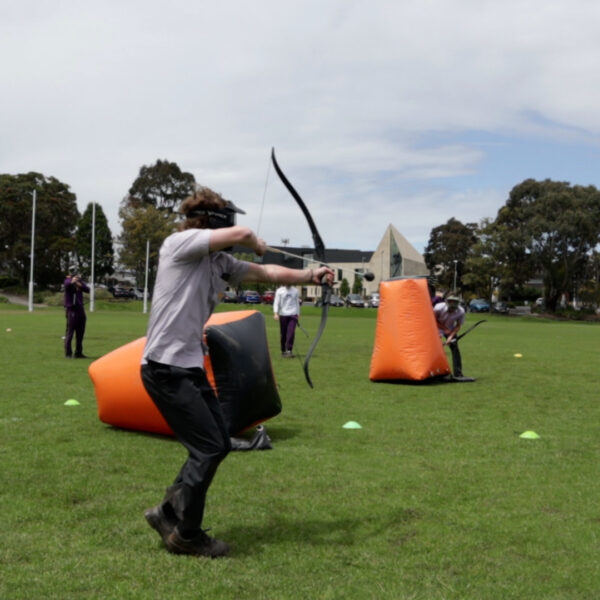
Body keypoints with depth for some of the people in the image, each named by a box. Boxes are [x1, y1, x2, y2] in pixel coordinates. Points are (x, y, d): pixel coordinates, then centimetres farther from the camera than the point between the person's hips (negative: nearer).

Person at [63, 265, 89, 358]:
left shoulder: (80, 281, 12)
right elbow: (67, 284, -31)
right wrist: (72, 281, -55)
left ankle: (78, 353, 19)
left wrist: (80, 285, -21)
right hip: (71, 309, -6)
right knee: (70, 332, -7)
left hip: (80, 308, 6)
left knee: (80, 333, 11)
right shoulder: (68, 281, -6)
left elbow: (87, 290, -2)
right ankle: (68, 353, -2)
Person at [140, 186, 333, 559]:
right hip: (166, 368, -9)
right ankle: (186, 535, 12)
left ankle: (169, 513, 27)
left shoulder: (220, 261, 11)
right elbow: (241, 235, -21)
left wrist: (308, 275, 10)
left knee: (219, 444, 13)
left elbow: (264, 273, 17)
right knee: (208, 449, -5)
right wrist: (258, 244, 0)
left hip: (191, 367, 9)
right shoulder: (179, 244, -12)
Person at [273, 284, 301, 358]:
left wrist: (297, 314, 13)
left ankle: (289, 350, -12)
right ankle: (283, 351, 17)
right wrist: (275, 313, -13)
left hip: (293, 314, 1)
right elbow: (276, 303, 0)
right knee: (283, 334, 4)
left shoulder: (295, 291, 10)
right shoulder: (279, 291, 3)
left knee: (291, 333, -12)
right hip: (283, 314, -1)